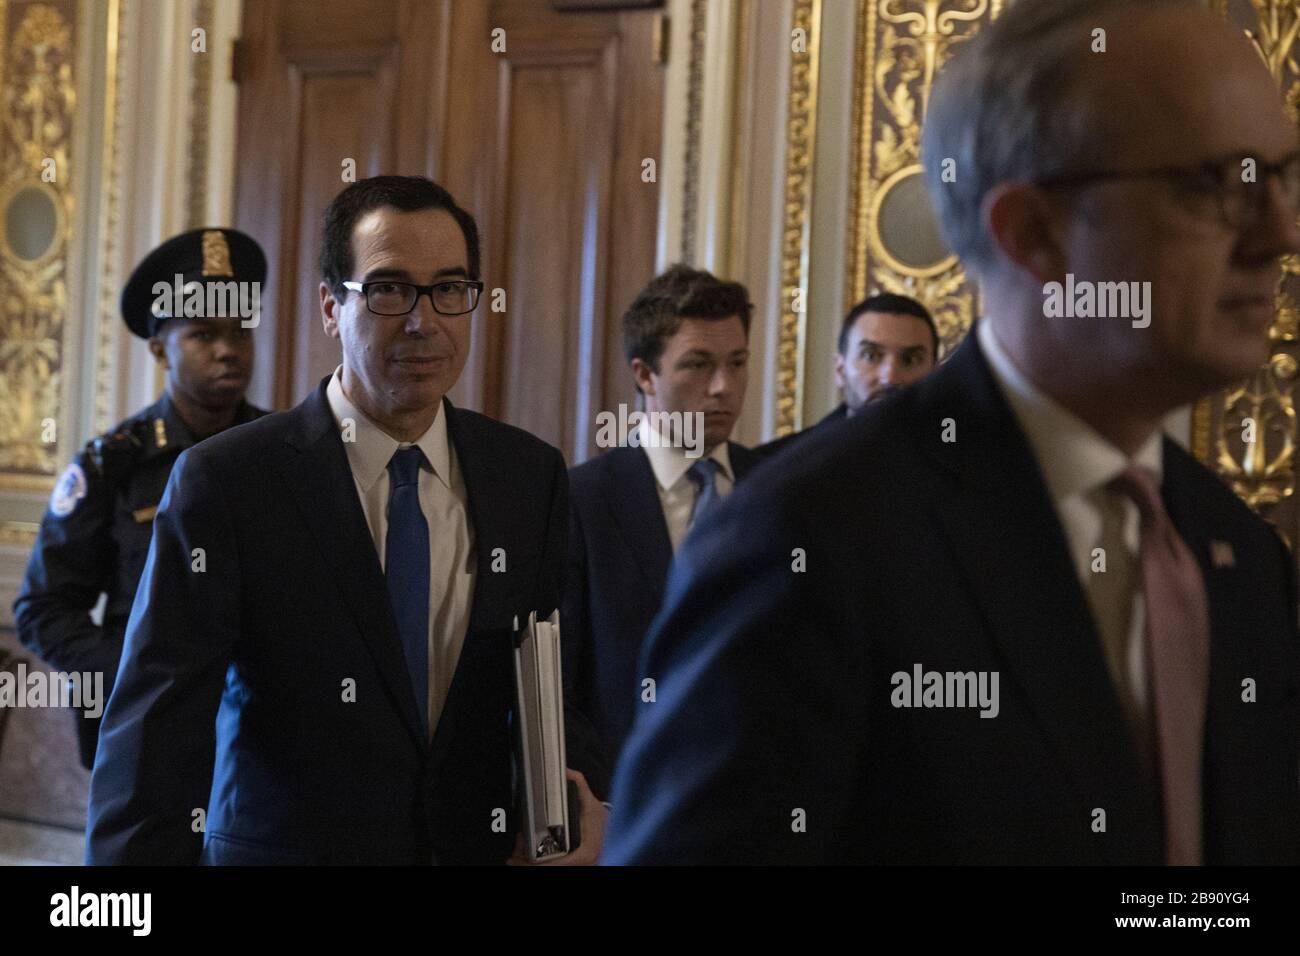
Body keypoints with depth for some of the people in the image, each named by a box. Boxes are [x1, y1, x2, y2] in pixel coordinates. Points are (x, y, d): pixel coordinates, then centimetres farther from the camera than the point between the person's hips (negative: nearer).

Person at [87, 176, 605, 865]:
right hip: (281, 846, -3)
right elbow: (154, 735, -19)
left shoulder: (531, 476, -1)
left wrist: (580, 804, -13)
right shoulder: (224, 482, -14)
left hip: (483, 847, 4)